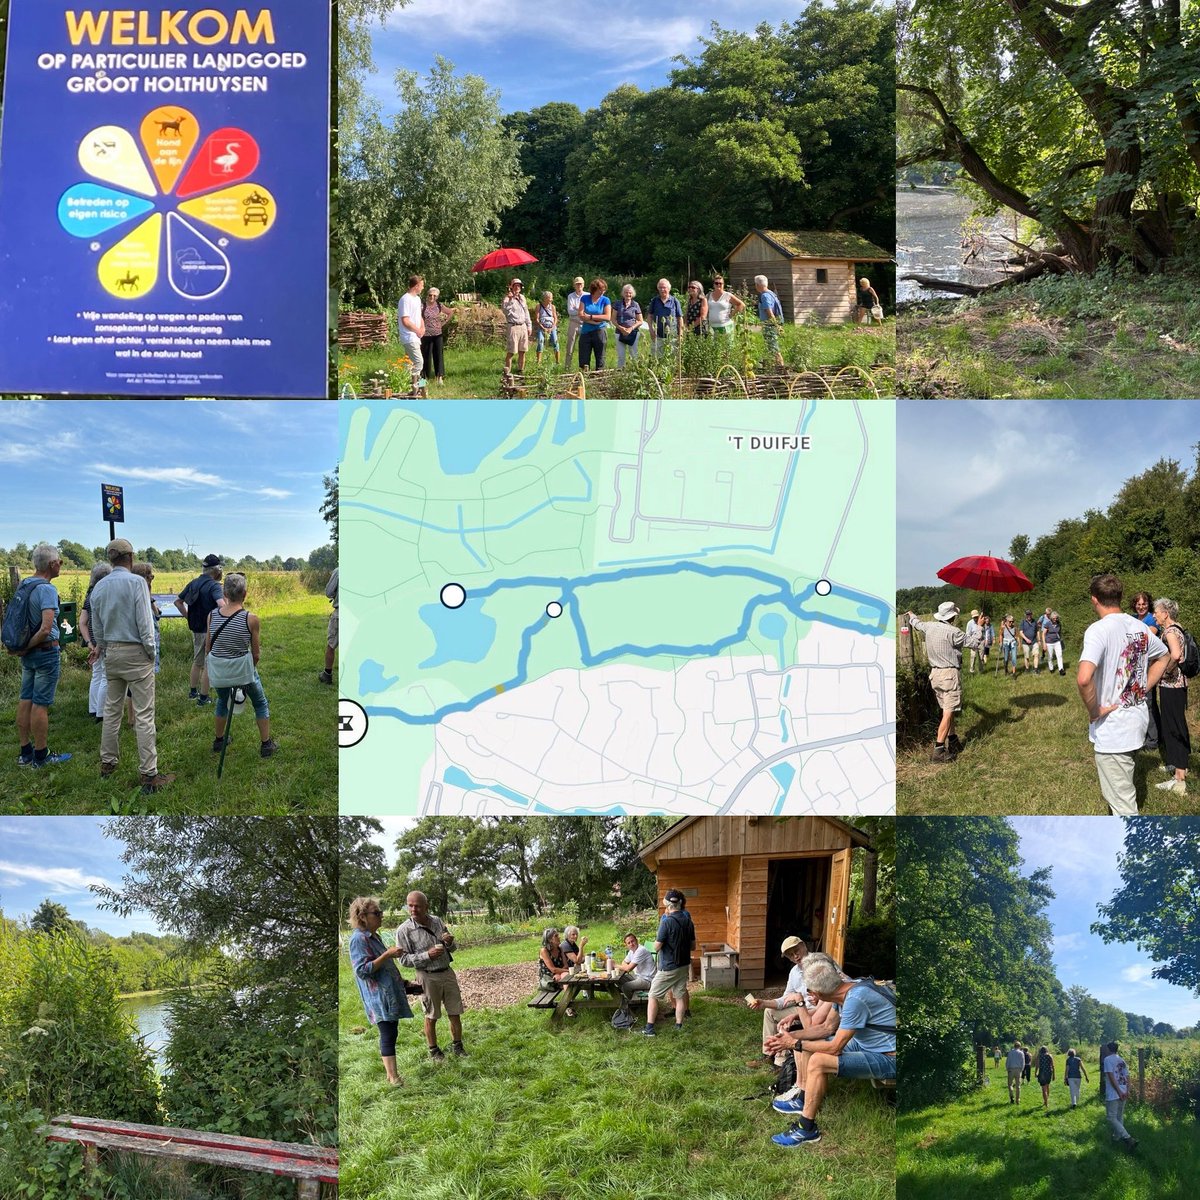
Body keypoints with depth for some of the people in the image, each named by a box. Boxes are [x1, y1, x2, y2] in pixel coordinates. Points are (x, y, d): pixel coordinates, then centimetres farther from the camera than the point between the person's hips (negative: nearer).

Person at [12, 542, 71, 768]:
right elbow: (46, 629, -27)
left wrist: (22, 647, 10)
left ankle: (25, 752, 19)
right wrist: (28, 647, -14)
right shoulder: (46, 589, -20)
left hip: (28, 654, 8)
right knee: (41, 704, -2)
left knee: (25, 700, 12)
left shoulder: (22, 586, 7)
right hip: (46, 651, -8)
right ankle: (41, 756, 6)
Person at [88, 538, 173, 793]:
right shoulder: (136, 582, -13)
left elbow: (97, 625, 15)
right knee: (144, 714, -5)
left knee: (112, 709, 17)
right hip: (135, 653, -6)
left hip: (112, 653, 6)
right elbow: (145, 621, -15)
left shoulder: (99, 587, 6)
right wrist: (151, 651, -3)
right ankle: (148, 774, -6)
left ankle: (108, 762, 24)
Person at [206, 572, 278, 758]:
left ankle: (218, 741, 43)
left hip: (218, 670, 4)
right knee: (260, 703, 21)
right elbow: (256, 652, -7)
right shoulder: (250, 619, -17)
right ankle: (266, 745, 27)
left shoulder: (212, 615, -8)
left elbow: (208, 646, 3)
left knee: (222, 702, 31)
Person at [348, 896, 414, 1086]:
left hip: (391, 992, 9)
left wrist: (401, 982, 28)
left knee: (390, 1031, 12)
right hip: (378, 995, -9)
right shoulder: (358, 939, -15)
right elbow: (362, 970, -21)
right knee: (388, 1033, -10)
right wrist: (387, 954, -24)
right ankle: (393, 1077, -10)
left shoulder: (374, 936, 13)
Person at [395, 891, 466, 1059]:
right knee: (431, 1017, 8)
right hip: (428, 977, -4)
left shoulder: (438, 921, 1)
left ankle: (457, 1045, 27)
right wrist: (427, 955, -21)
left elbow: (453, 949, 12)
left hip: (448, 972, 4)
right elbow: (404, 959, -11)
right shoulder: (404, 930, -13)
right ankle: (433, 1050, 26)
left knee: (455, 1013, 10)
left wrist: (450, 942, -12)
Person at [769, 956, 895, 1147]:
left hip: (888, 1059, -10)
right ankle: (803, 1100, 28)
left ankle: (807, 1129, -11)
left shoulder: (855, 1000, -29)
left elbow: (835, 1047, -25)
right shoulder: (846, 988, -3)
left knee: (817, 1062, -24)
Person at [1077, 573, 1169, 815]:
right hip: (1138, 720, 8)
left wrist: (1094, 710, -20)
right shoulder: (1139, 627, 3)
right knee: (1123, 789, 28)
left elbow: (1083, 678, -36)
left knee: (1122, 803, 0)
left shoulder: (1099, 630, -21)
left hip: (1112, 729, -8)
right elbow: (1163, 657, 23)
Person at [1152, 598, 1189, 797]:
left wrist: (1166, 671, -22)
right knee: (1174, 725, 21)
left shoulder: (1170, 631, -19)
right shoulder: (1177, 629, 11)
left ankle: (1179, 780, -6)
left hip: (1170, 685, -10)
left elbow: (1175, 655, -37)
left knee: (1173, 727, -7)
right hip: (1177, 683, 10)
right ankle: (1179, 765, 35)